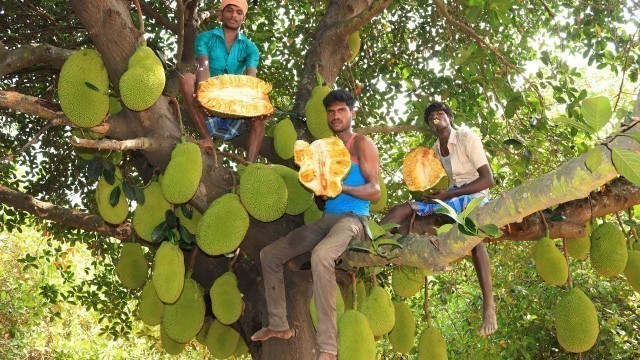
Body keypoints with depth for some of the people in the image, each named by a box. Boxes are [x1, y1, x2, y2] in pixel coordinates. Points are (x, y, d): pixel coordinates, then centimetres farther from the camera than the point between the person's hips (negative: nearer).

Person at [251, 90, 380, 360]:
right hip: (326, 218, 8)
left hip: (353, 218, -8)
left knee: (321, 255, -39)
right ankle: (278, 325, 15)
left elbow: (374, 191, -9)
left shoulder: (361, 143, 0)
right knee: (269, 254, 6)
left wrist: (342, 187, -23)